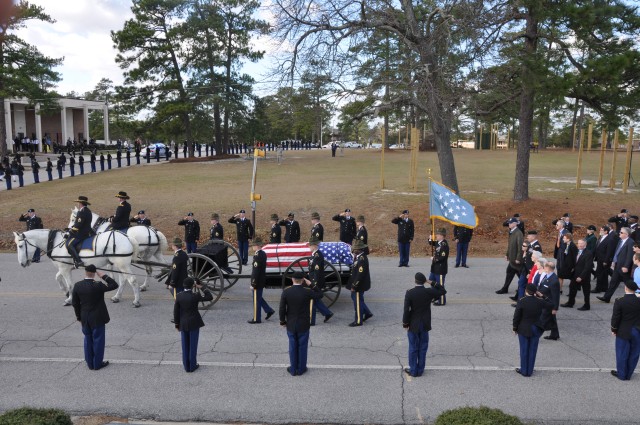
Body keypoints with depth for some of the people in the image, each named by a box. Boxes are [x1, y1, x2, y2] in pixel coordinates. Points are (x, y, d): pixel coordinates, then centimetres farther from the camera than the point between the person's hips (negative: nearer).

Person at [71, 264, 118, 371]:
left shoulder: (77, 286, -7)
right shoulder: (97, 286, -22)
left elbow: (75, 304, 1)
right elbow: (114, 285, -15)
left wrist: (79, 317, 13)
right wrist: (104, 276, -14)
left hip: (85, 319, 5)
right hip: (97, 318, -4)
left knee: (88, 340, 17)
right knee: (98, 340, 9)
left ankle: (90, 363, 27)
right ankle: (98, 364, 17)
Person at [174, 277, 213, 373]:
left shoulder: (179, 296, -7)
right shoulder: (195, 296, -18)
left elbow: (176, 311, -2)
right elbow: (210, 297, -12)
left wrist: (177, 324, 9)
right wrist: (202, 287, -10)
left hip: (183, 324, 3)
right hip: (194, 323, -3)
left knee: (185, 345, 13)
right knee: (193, 345, 8)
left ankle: (186, 366, 19)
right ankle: (192, 365, 15)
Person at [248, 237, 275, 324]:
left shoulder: (257, 256, -23)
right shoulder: (263, 253, 7)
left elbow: (256, 271, -23)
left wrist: (253, 284, -19)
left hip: (258, 282, -9)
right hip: (262, 281, 9)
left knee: (256, 300, 3)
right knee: (258, 298, 22)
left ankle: (256, 319, 13)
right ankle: (269, 310, 24)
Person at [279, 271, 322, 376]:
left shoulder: (286, 292, -10)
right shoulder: (307, 292, -15)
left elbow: (282, 309, -7)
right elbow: (320, 295, 2)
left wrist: (282, 322, 7)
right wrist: (311, 285, 0)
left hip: (291, 325, 2)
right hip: (303, 325, -1)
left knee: (293, 347, 13)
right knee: (302, 347, 12)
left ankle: (293, 369, 22)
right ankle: (301, 369, 21)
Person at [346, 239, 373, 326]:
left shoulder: (362, 260, -27)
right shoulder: (359, 257, 5)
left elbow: (360, 275, -28)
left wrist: (354, 286, -22)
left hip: (359, 285, -10)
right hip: (358, 283, 10)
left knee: (358, 301, 3)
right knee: (354, 297, 22)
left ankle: (358, 321, 18)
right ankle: (367, 313, 33)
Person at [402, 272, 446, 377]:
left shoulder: (409, 293, -18)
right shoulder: (429, 292, -11)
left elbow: (406, 310, -18)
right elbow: (443, 291, 7)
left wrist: (405, 324, -6)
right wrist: (432, 282, -1)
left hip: (413, 325, -2)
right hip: (425, 325, 2)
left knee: (413, 348, 10)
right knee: (423, 348, 14)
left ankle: (413, 370, 19)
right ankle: (420, 370, 22)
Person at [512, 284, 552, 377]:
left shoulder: (521, 301, -16)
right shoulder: (539, 301, -9)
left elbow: (516, 316, -12)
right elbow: (550, 305, 11)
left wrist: (515, 328, 0)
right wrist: (542, 296, 8)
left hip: (523, 329, -2)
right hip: (536, 329, 2)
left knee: (524, 350, 9)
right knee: (532, 350, 11)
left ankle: (524, 370, 16)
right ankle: (529, 371, 18)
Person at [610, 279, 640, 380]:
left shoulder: (619, 301, -18)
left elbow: (615, 318, -13)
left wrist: (613, 329, 2)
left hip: (623, 332, -3)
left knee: (622, 354, 11)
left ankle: (621, 374, 23)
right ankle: (628, 374, 27)